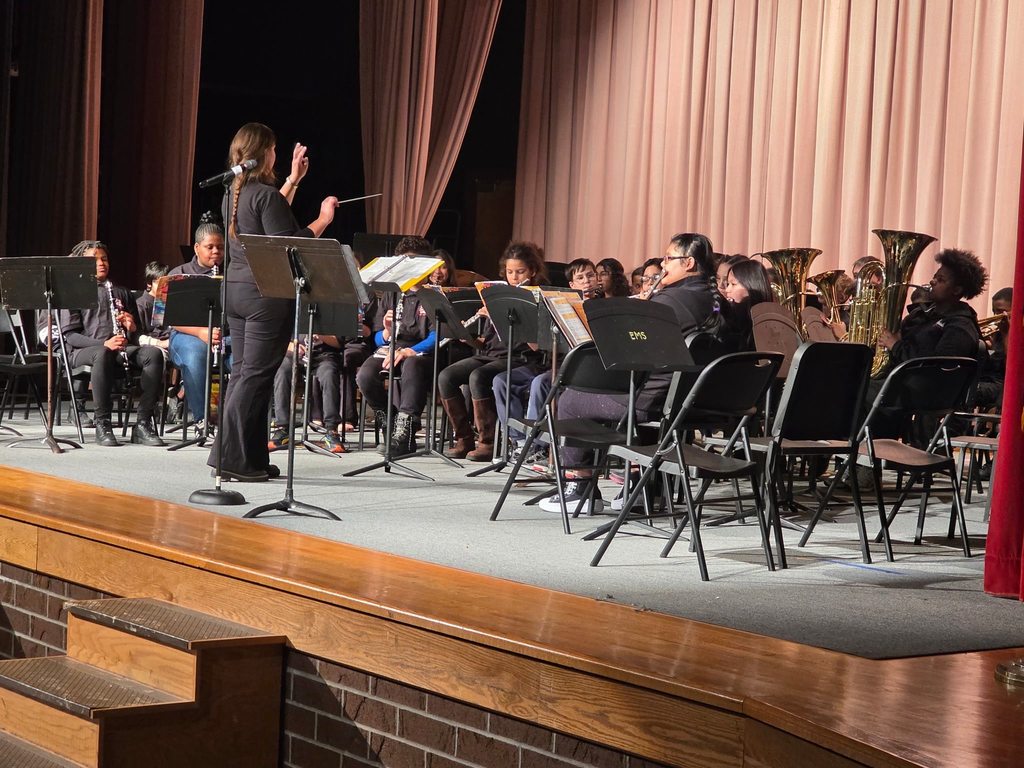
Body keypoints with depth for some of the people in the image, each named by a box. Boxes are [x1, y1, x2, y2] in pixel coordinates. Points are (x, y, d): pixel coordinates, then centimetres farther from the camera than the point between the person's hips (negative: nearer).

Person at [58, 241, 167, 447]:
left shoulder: (120, 293, 25)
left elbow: (137, 334, 27)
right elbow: (70, 335, -2)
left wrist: (132, 328, 1)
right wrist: (104, 344, -18)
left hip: (122, 350, 4)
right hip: (85, 350, -4)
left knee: (153, 353, -29)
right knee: (103, 354, -42)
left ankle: (143, 424, -29)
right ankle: (102, 423, -33)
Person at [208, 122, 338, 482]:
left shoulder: (233, 194, 12)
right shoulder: (266, 194, -15)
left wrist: (293, 180, 30)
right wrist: (323, 219, -9)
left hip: (235, 289, 9)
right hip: (266, 293, -9)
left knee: (241, 373, 10)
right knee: (256, 375, -5)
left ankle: (250, 458, 13)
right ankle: (230, 457, -6)